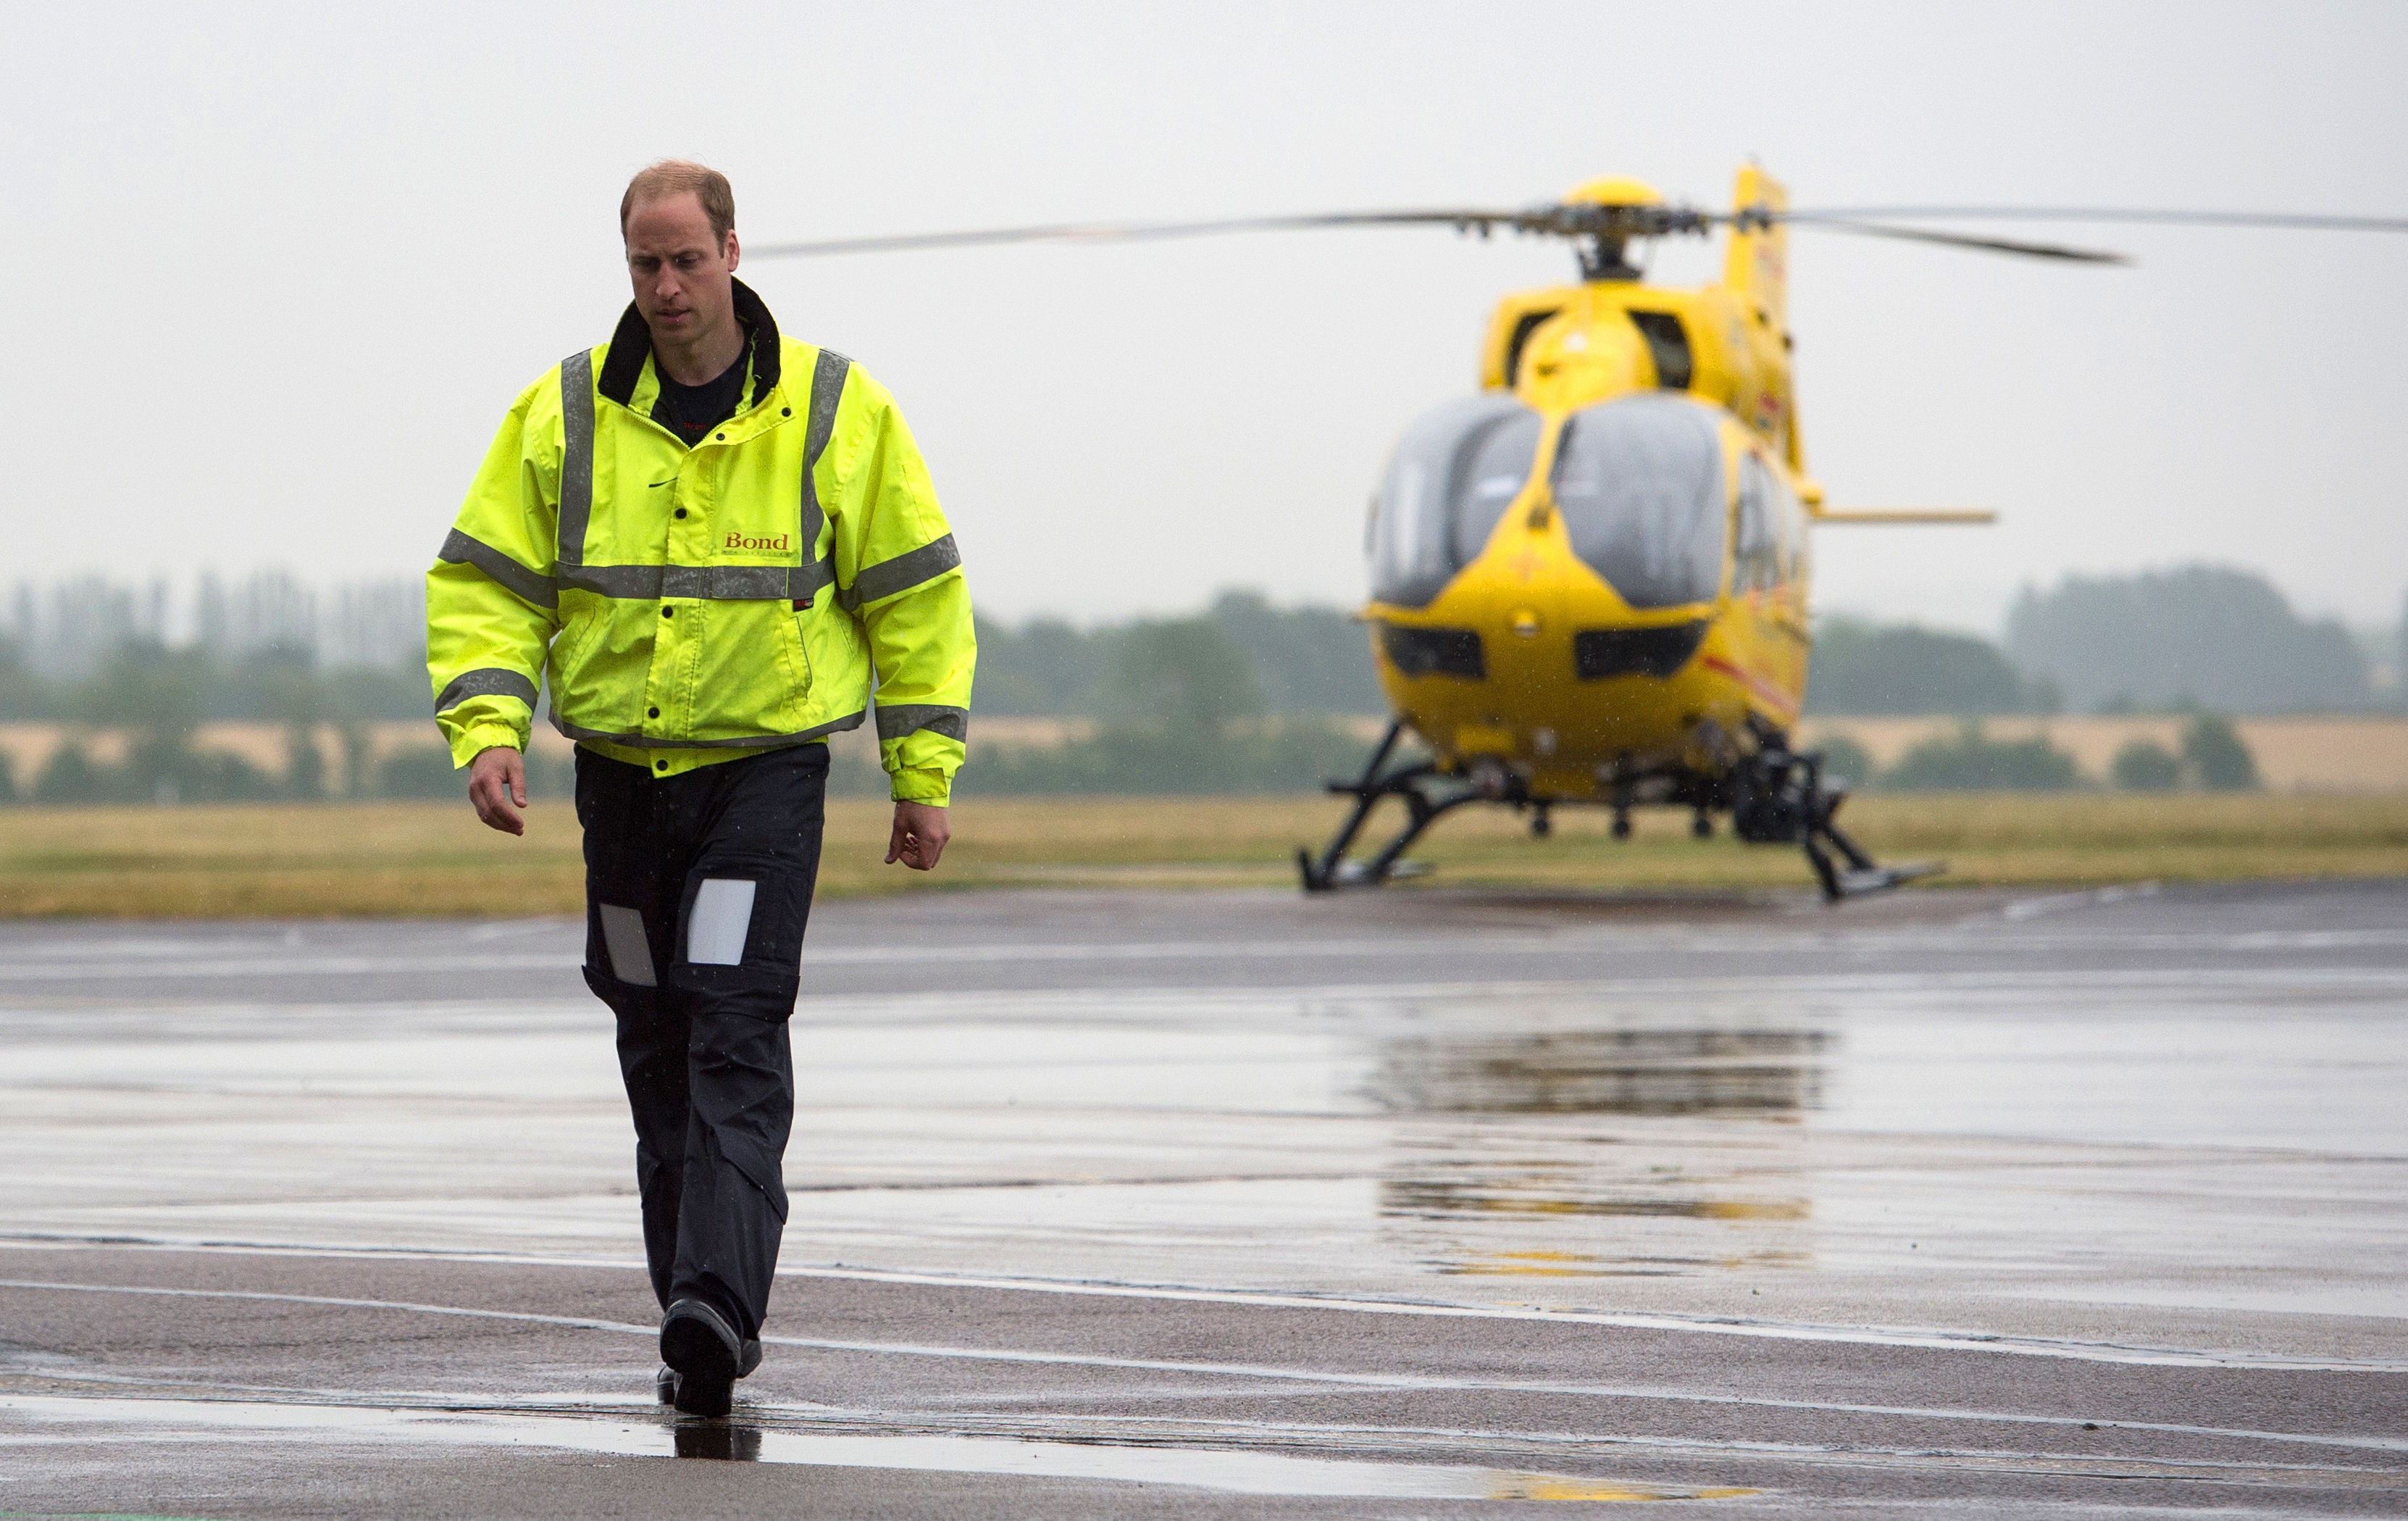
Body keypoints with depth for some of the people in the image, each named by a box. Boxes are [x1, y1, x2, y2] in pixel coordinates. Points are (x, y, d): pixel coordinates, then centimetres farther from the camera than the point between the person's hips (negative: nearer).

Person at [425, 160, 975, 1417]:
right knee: (657, 1053, 8)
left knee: (738, 1039, -16)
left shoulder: (834, 413, -2)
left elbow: (914, 594, 4)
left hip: (767, 767, -3)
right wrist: (487, 726, -12)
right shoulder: (563, 417, 1)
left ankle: (718, 1302, -25)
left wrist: (924, 773, 3)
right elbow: (485, 583, 4)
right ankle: (699, 1325, 17)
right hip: (621, 775, 3)